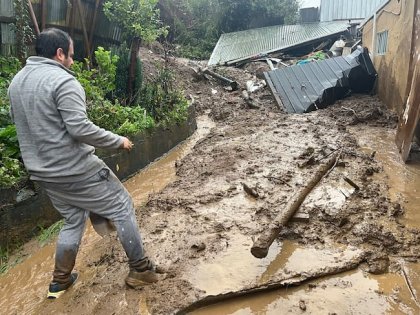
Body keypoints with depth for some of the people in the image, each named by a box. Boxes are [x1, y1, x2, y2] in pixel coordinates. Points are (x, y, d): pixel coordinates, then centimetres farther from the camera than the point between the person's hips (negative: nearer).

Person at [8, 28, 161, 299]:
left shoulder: (17, 81, 11)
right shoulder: (63, 81, -18)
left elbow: (19, 121, 23)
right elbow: (80, 129, -25)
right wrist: (118, 141, -13)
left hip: (43, 172, 9)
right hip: (75, 170, -8)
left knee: (74, 220, 23)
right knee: (122, 208, 6)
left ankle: (60, 281, 32)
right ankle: (140, 269, 15)